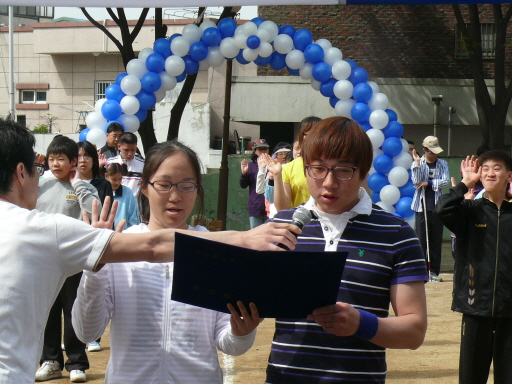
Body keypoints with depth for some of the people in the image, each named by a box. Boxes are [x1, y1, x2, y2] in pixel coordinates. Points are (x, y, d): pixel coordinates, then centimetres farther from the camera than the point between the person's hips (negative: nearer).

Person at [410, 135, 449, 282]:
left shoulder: (442, 164, 9)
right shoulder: (417, 164, 3)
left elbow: (446, 181, -3)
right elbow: (417, 182, -10)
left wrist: (428, 183, -10)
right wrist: (417, 163, -14)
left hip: (437, 207, 2)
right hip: (421, 206, -2)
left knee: (436, 240, 3)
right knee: (421, 239, -2)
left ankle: (434, 271, 9)